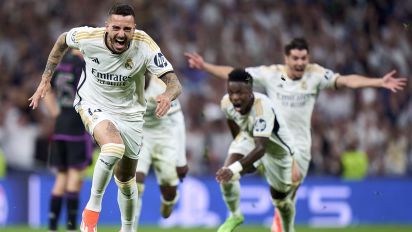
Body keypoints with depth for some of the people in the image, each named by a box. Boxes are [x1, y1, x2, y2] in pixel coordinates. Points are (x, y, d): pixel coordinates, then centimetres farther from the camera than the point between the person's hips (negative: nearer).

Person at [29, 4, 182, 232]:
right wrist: (46, 79, 1)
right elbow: (62, 40, 0)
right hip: (93, 105, -2)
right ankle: (93, 207, -15)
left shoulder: (145, 46, -24)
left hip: (130, 113, 2)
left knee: (126, 180, 13)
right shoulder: (88, 37, -23)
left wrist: (167, 95, -50)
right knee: (114, 149, -34)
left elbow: (174, 83, -26)